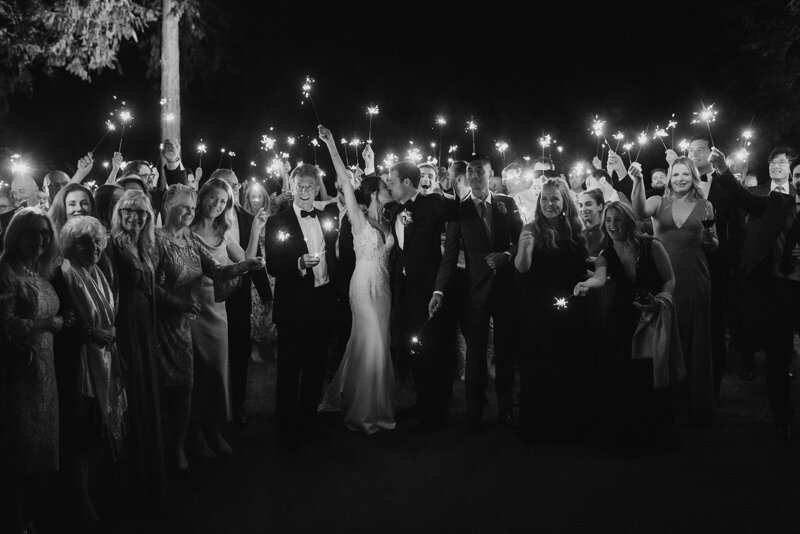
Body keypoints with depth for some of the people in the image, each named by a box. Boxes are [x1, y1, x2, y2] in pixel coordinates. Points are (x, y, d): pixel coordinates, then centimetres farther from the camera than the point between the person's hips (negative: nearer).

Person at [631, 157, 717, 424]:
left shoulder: (705, 206, 8)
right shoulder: (659, 202, 5)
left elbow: (714, 244, 16)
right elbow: (640, 211, -18)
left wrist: (709, 239, -7)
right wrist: (637, 181, -33)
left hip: (694, 280, 0)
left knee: (695, 343, 4)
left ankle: (697, 408, 14)